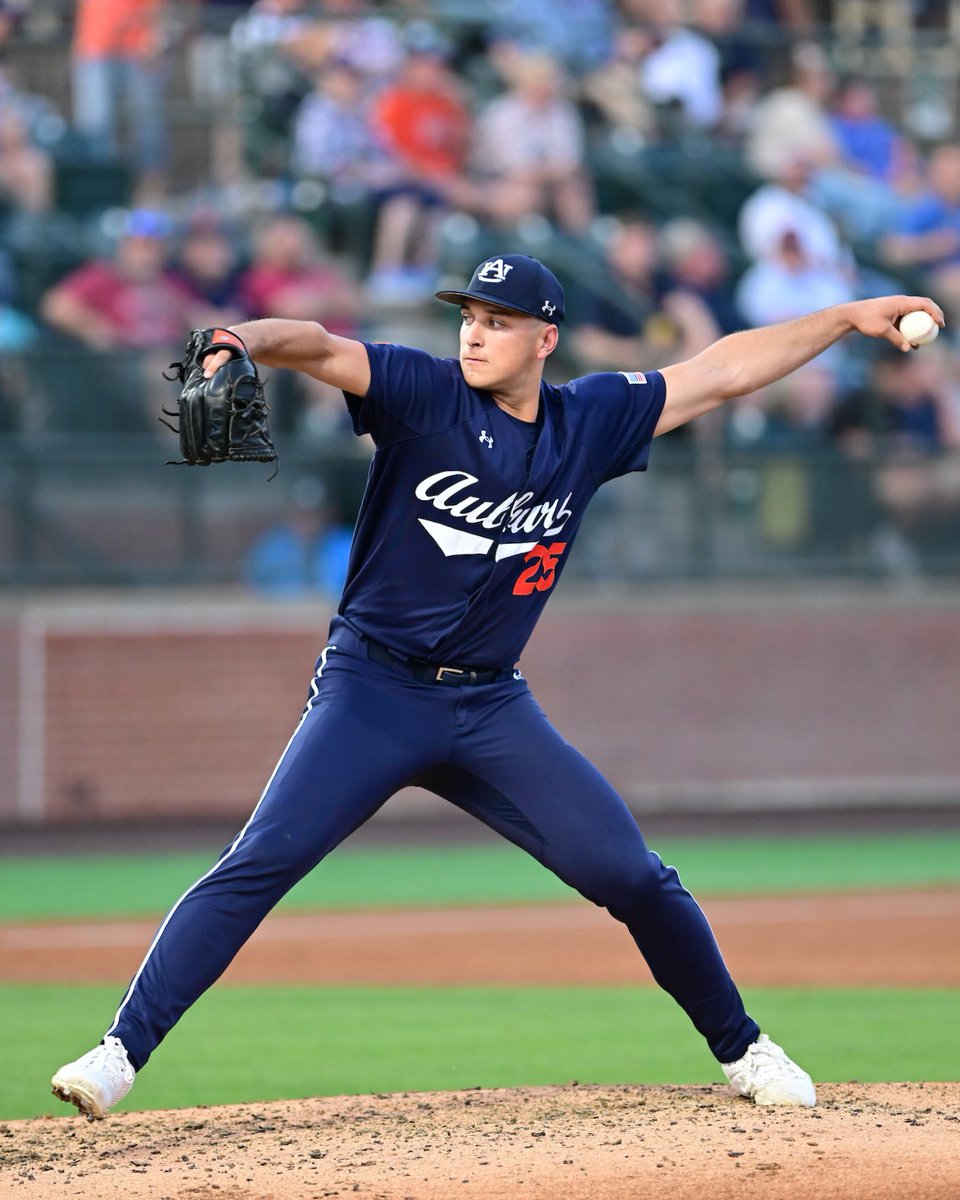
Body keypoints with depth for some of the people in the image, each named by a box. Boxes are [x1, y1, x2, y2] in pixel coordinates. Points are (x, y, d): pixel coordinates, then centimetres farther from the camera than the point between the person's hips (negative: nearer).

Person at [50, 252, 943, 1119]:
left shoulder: (590, 421, 5)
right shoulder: (424, 394, -6)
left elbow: (720, 374, 14)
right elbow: (319, 347, -23)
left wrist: (850, 317, 16)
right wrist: (247, 338, -45)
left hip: (493, 707, 3)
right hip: (374, 690, -3)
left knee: (633, 876, 1)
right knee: (258, 863, -19)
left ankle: (740, 1051, 20)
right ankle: (121, 1051, -19)